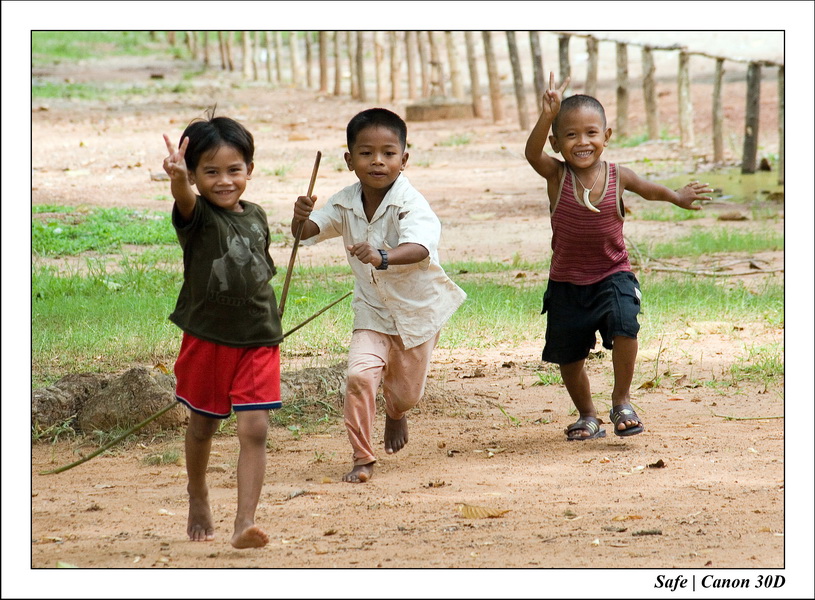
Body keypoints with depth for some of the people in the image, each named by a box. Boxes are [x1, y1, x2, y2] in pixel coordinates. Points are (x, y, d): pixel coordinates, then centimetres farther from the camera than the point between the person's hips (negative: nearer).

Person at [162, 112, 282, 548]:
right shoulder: (197, 216, -11)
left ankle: (245, 522, -12)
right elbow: (185, 200, -37)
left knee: (254, 429, -10)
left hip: (257, 340, 2)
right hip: (206, 338, -2)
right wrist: (177, 179, -59)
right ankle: (197, 496, 41)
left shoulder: (256, 217, 4)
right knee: (202, 426, 15)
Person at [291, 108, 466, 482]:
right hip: (373, 310, 2)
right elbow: (307, 232, -6)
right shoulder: (346, 204, -11)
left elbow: (420, 249, -45)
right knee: (360, 374, -21)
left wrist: (383, 257, -65)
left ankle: (396, 415, 51)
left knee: (405, 392, 12)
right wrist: (301, 217, -31)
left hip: (418, 309, -2)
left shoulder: (410, 204, -28)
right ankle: (362, 458, -6)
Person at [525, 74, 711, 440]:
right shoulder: (556, 176, -11)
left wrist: (676, 197, 5)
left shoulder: (618, 176, -6)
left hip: (612, 276, -1)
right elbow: (533, 153, -32)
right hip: (567, 284, 1)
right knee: (568, 356, 8)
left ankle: (621, 402, -4)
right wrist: (548, 115, -45)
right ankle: (587, 416, 32)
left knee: (624, 327, -25)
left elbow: (648, 189, 16)